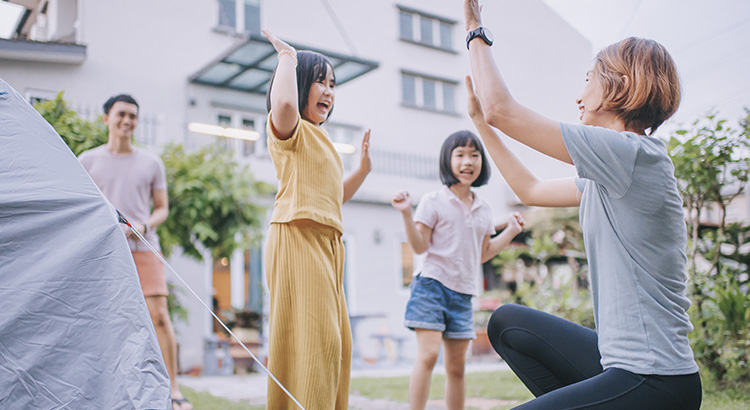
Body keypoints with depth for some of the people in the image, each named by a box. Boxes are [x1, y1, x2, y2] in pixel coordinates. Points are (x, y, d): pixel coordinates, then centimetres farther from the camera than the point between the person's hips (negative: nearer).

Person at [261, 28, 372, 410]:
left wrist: (364, 167, 21)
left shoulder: (319, 140, 28)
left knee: (335, 343, 9)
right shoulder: (291, 129, -1)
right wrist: (288, 57, -10)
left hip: (326, 243, 10)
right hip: (300, 236, -10)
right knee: (314, 337, -14)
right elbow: (283, 103, -27)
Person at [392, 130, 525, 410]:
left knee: (457, 365, 10)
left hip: (463, 294, 5)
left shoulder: (484, 210, 12)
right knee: (428, 354, -17)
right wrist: (406, 214, -18)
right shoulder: (434, 201, -3)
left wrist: (511, 232, 14)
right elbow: (419, 246, -6)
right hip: (433, 285, -5)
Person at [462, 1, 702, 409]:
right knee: (507, 323, 17)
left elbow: (502, 108, -17)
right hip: (622, 361, 9)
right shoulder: (608, 176, 10)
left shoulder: (633, 153, -18)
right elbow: (531, 190, 23)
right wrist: (479, 119, 26)